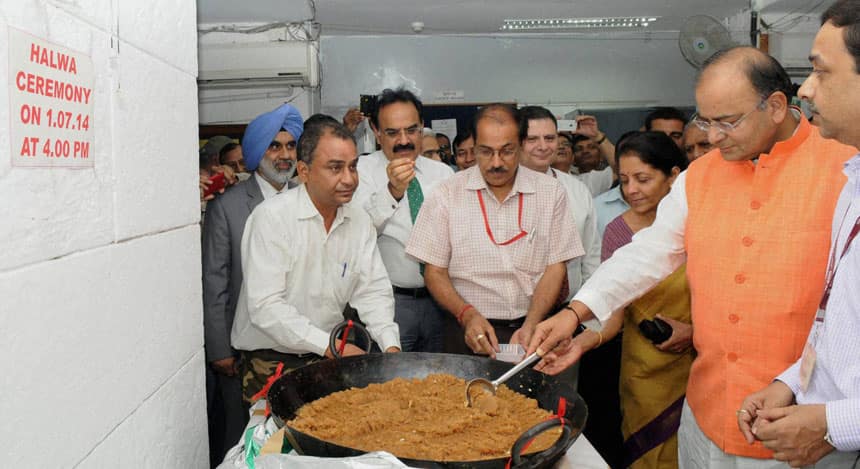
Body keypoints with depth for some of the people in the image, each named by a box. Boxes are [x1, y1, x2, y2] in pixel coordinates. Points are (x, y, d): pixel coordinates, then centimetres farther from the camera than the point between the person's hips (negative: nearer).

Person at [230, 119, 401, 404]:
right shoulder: (271, 217, -14)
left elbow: (372, 291, 4)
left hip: (331, 357, 5)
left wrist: (391, 345, -12)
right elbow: (265, 307, -20)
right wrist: (330, 346, -23)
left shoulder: (360, 221, 4)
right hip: (271, 360, -5)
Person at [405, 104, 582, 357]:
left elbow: (555, 267, 3)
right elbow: (435, 272, 1)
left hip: (533, 328, 1)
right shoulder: (446, 195, 0)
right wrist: (468, 315, -14)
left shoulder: (550, 191, 4)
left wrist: (531, 325, -10)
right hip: (470, 333, -1)